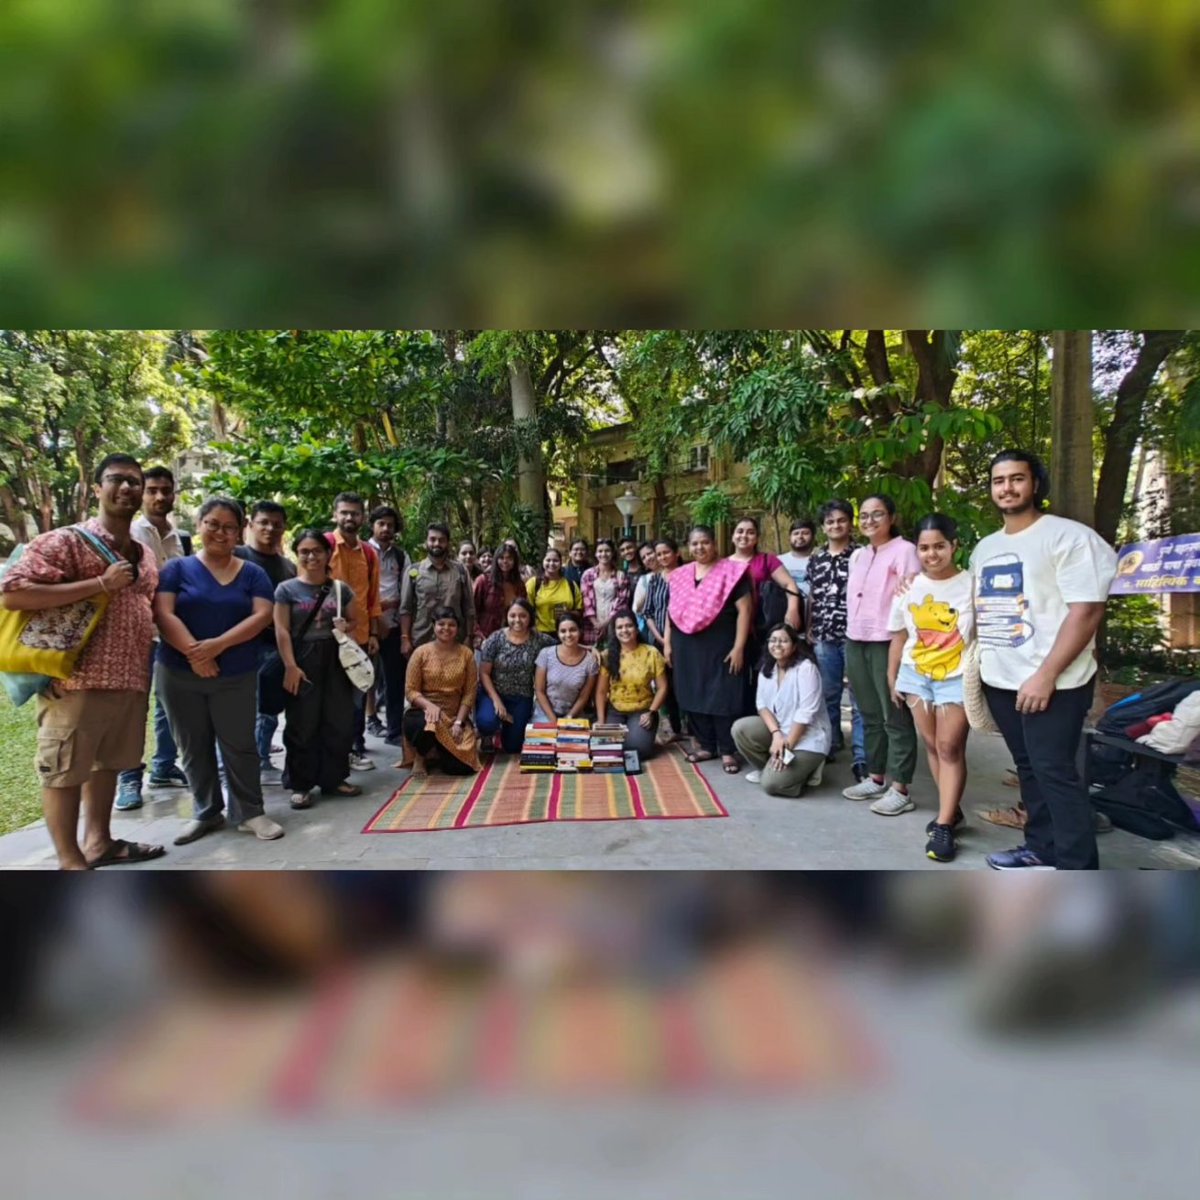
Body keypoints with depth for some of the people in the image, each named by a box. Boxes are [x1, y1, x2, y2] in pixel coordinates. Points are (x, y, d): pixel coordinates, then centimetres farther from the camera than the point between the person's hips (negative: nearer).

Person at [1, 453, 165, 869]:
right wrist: (100, 584, -21)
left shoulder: (145, 556, 14)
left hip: (130, 681, 7)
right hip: (77, 681, -7)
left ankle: (98, 842, 31)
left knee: (108, 763, 17)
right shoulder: (65, 541, -7)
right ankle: (70, 863, 16)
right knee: (64, 770, 5)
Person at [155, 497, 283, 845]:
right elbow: (163, 614, -8)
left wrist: (219, 644, -19)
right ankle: (206, 812, 26)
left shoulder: (252, 573, 4)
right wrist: (193, 652, -21)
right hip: (179, 675, 1)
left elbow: (262, 616, -7)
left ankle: (250, 812, 16)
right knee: (193, 747, 11)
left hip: (236, 677, -1)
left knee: (239, 744, 3)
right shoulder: (177, 568, 3)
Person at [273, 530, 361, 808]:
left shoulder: (340, 588, 8)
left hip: (335, 658, 3)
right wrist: (290, 666, -14)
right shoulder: (286, 589, -1)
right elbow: (282, 631, -6)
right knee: (303, 725, 2)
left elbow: (353, 620, 17)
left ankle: (334, 778, 20)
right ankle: (301, 785, 13)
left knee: (339, 722, 6)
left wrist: (346, 626, -6)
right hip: (303, 659, -3)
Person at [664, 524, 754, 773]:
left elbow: (744, 609, -8)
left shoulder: (731, 571, -5)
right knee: (692, 696, 10)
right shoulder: (680, 574, 11)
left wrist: (739, 647, -13)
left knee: (722, 697, -1)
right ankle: (706, 745, 24)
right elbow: (671, 610, 15)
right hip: (687, 647, 5)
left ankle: (728, 751, 10)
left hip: (719, 646, -5)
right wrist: (667, 643, 10)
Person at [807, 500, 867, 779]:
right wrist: (809, 630, 12)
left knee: (859, 698, -2)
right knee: (828, 695, 14)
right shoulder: (815, 559, 11)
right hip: (824, 638, 4)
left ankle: (861, 757, 1)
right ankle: (830, 743, 29)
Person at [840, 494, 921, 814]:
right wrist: (852, 635, 17)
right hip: (855, 642, 8)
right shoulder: (857, 556, 17)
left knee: (895, 717, -1)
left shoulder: (904, 550, -6)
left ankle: (900, 789, 6)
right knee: (870, 715, 14)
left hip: (887, 643, -7)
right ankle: (876, 778, 25)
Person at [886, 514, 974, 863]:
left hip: (958, 677, -4)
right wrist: (892, 679, 10)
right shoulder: (908, 589, 1)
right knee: (932, 744, 10)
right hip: (916, 676, 4)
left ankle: (944, 825, 2)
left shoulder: (971, 585, -11)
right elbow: (899, 637, 9)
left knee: (950, 747, -4)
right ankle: (951, 809, 26)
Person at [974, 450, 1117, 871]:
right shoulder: (984, 548, 14)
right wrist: (974, 666, 11)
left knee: (1054, 771, -5)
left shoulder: (1068, 536, -9)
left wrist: (1047, 675, -21)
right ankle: (1041, 848, 29)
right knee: (1029, 768, 16)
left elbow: (1087, 611, -16)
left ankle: (1078, 873, 5)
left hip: (1052, 683, -7)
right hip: (999, 681, 7)